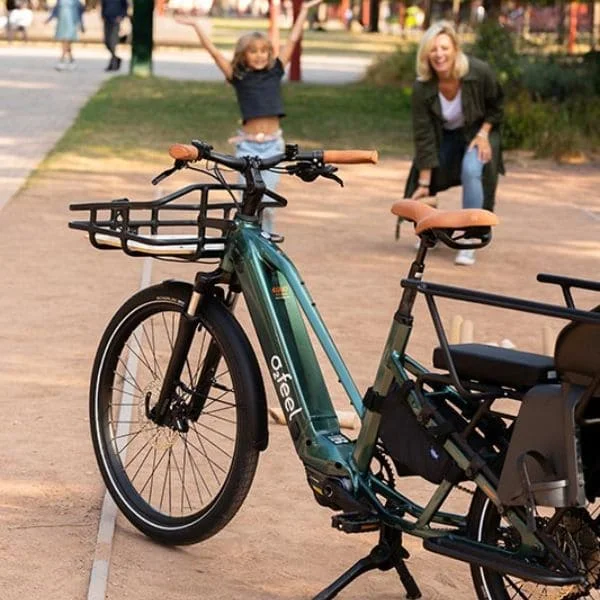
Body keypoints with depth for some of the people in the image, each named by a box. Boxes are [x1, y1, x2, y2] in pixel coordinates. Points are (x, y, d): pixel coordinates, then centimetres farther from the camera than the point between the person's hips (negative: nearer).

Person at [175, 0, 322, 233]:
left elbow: (292, 41, 7)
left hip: (273, 144, 1)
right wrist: (196, 25, -8)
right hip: (248, 144, -1)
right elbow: (214, 52, -4)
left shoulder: (275, 72, 5)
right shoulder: (238, 76, 0)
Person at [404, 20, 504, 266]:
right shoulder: (422, 87, -26)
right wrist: (424, 184, -21)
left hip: (477, 131, -2)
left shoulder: (480, 72, -27)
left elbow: (496, 105, -5)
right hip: (444, 136, 2)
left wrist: (483, 134, -19)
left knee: (471, 171, -30)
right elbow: (424, 137, -22)